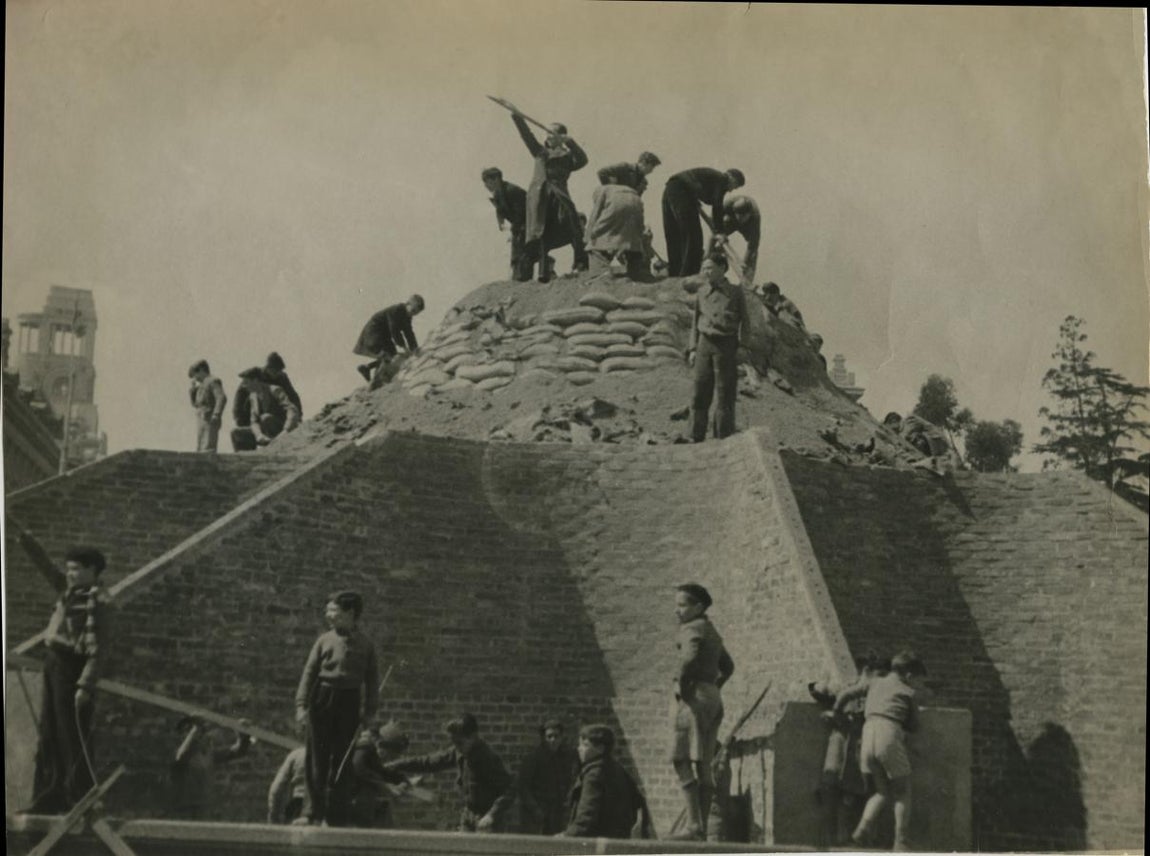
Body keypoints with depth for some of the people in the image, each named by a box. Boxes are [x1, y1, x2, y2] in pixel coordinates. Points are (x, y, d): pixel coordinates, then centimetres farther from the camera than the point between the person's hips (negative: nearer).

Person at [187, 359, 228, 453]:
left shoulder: (213, 381, -5)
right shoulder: (203, 384, 23)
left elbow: (222, 398, -18)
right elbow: (195, 403, 27)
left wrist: (216, 414, -26)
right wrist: (192, 389, 14)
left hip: (210, 421, -10)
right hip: (201, 421, 10)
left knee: (208, 449, -17)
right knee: (200, 450, 8)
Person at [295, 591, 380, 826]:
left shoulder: (364, 643, 5)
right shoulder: (324, 640, 5)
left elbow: (371, 679, 7)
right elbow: (309, 672, 2)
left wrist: (369, 710, 0)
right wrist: (301, 705, -6)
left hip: (349, 701, 0)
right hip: (322, 699, 0)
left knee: (342, 760, 2)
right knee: (317, 758, 0)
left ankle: (337, 816, 8)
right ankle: (315, 814, 7)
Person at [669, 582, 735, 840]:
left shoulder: (693, 629, -9)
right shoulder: (711, 631, 20)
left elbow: (689, 658, -28)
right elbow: (728, 667, 31)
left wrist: (682, 685, -16)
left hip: (694, 697, -10)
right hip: (714, 699, 10)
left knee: (682, 760, -11)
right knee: (704, 764, 8)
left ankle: (694, 824, -20)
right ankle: (702, 828, 8)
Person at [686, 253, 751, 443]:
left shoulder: (735, 293, 0)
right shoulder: (702, 293, 9)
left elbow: (744, 322, 3)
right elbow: (695, 322, 13)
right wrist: (692, 349, 5)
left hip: (726, 345, -3)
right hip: (705, 344, 3)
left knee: (725, 395, -1)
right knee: (700, 394, 4)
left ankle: (724, 440, 4)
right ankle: (697, 439, 10)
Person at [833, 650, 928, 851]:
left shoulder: (875, 684, 24)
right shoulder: (908, 693, 14)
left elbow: (845, 695, 24)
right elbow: (914, 726, 18)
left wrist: (836, 714, 40)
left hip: (868, 733, 4)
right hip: (890, 735, -4)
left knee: (883, 792, 17)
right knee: (902, 793, 10)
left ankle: (863, 829, -5)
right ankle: (900, 841, 1)